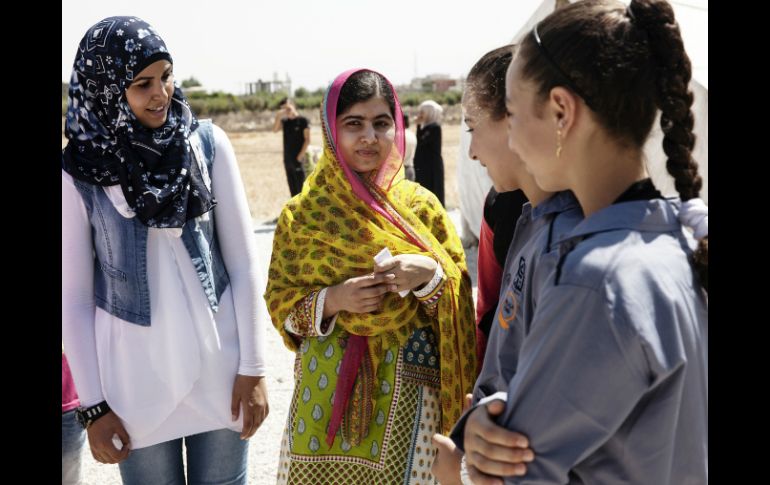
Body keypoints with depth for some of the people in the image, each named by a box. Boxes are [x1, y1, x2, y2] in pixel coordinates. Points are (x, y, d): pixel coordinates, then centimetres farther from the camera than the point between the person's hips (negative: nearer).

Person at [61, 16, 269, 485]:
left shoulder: (208, 144, -5)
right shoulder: (78, 173, -9)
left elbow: (244, 262, -1)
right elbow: (74, 297, -4)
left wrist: (253, 367, -2)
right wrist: (93, 406, -3)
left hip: (220, 367, 1)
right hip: (135, 384, -1)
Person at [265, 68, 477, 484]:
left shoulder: (421, 205, 2)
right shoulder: (303, 214, 0)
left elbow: (460, 291, 4)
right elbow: (279, 302, 3)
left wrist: (430, 274, -17)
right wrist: (331, 300, -15)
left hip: (406, 387, 0)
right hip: (327, 386, 0)